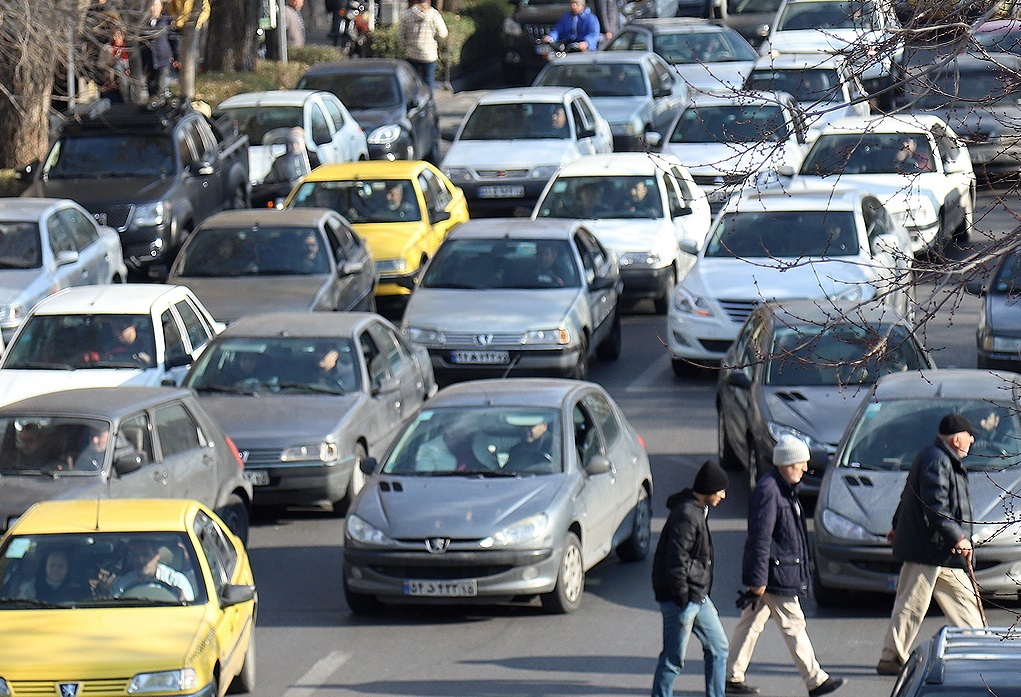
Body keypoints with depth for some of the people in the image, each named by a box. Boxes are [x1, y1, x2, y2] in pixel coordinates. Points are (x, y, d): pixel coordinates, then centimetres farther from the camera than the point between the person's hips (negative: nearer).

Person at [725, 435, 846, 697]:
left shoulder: (783, 488, 12)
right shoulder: (768, 491, -21)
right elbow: (760, 537, -22)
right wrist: (758, 578, -22)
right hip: (776, 574, -10)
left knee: (751, 622, 12)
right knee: (793, 625, -1)